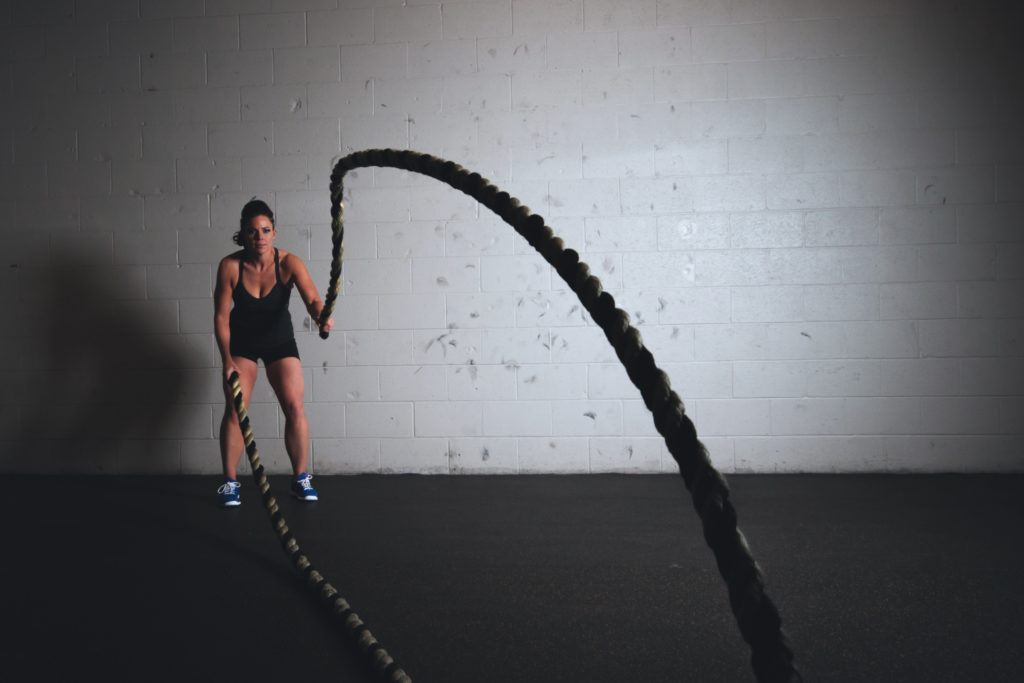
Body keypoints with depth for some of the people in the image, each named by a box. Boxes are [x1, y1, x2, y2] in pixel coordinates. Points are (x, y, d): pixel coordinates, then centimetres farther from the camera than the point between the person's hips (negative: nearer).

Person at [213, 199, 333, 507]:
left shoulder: (289, 263, -24)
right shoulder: (230, 266, -22)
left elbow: (311, 298, -39)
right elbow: (221, 316, -15)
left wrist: (321, 316, -62)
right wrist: (227, 360, -20)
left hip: (280, 339, 0)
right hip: (241, 341, 0)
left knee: (295, 406, -8)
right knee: (235, 410, -7)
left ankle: (301, 478, 5)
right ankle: (230, 482, 5)